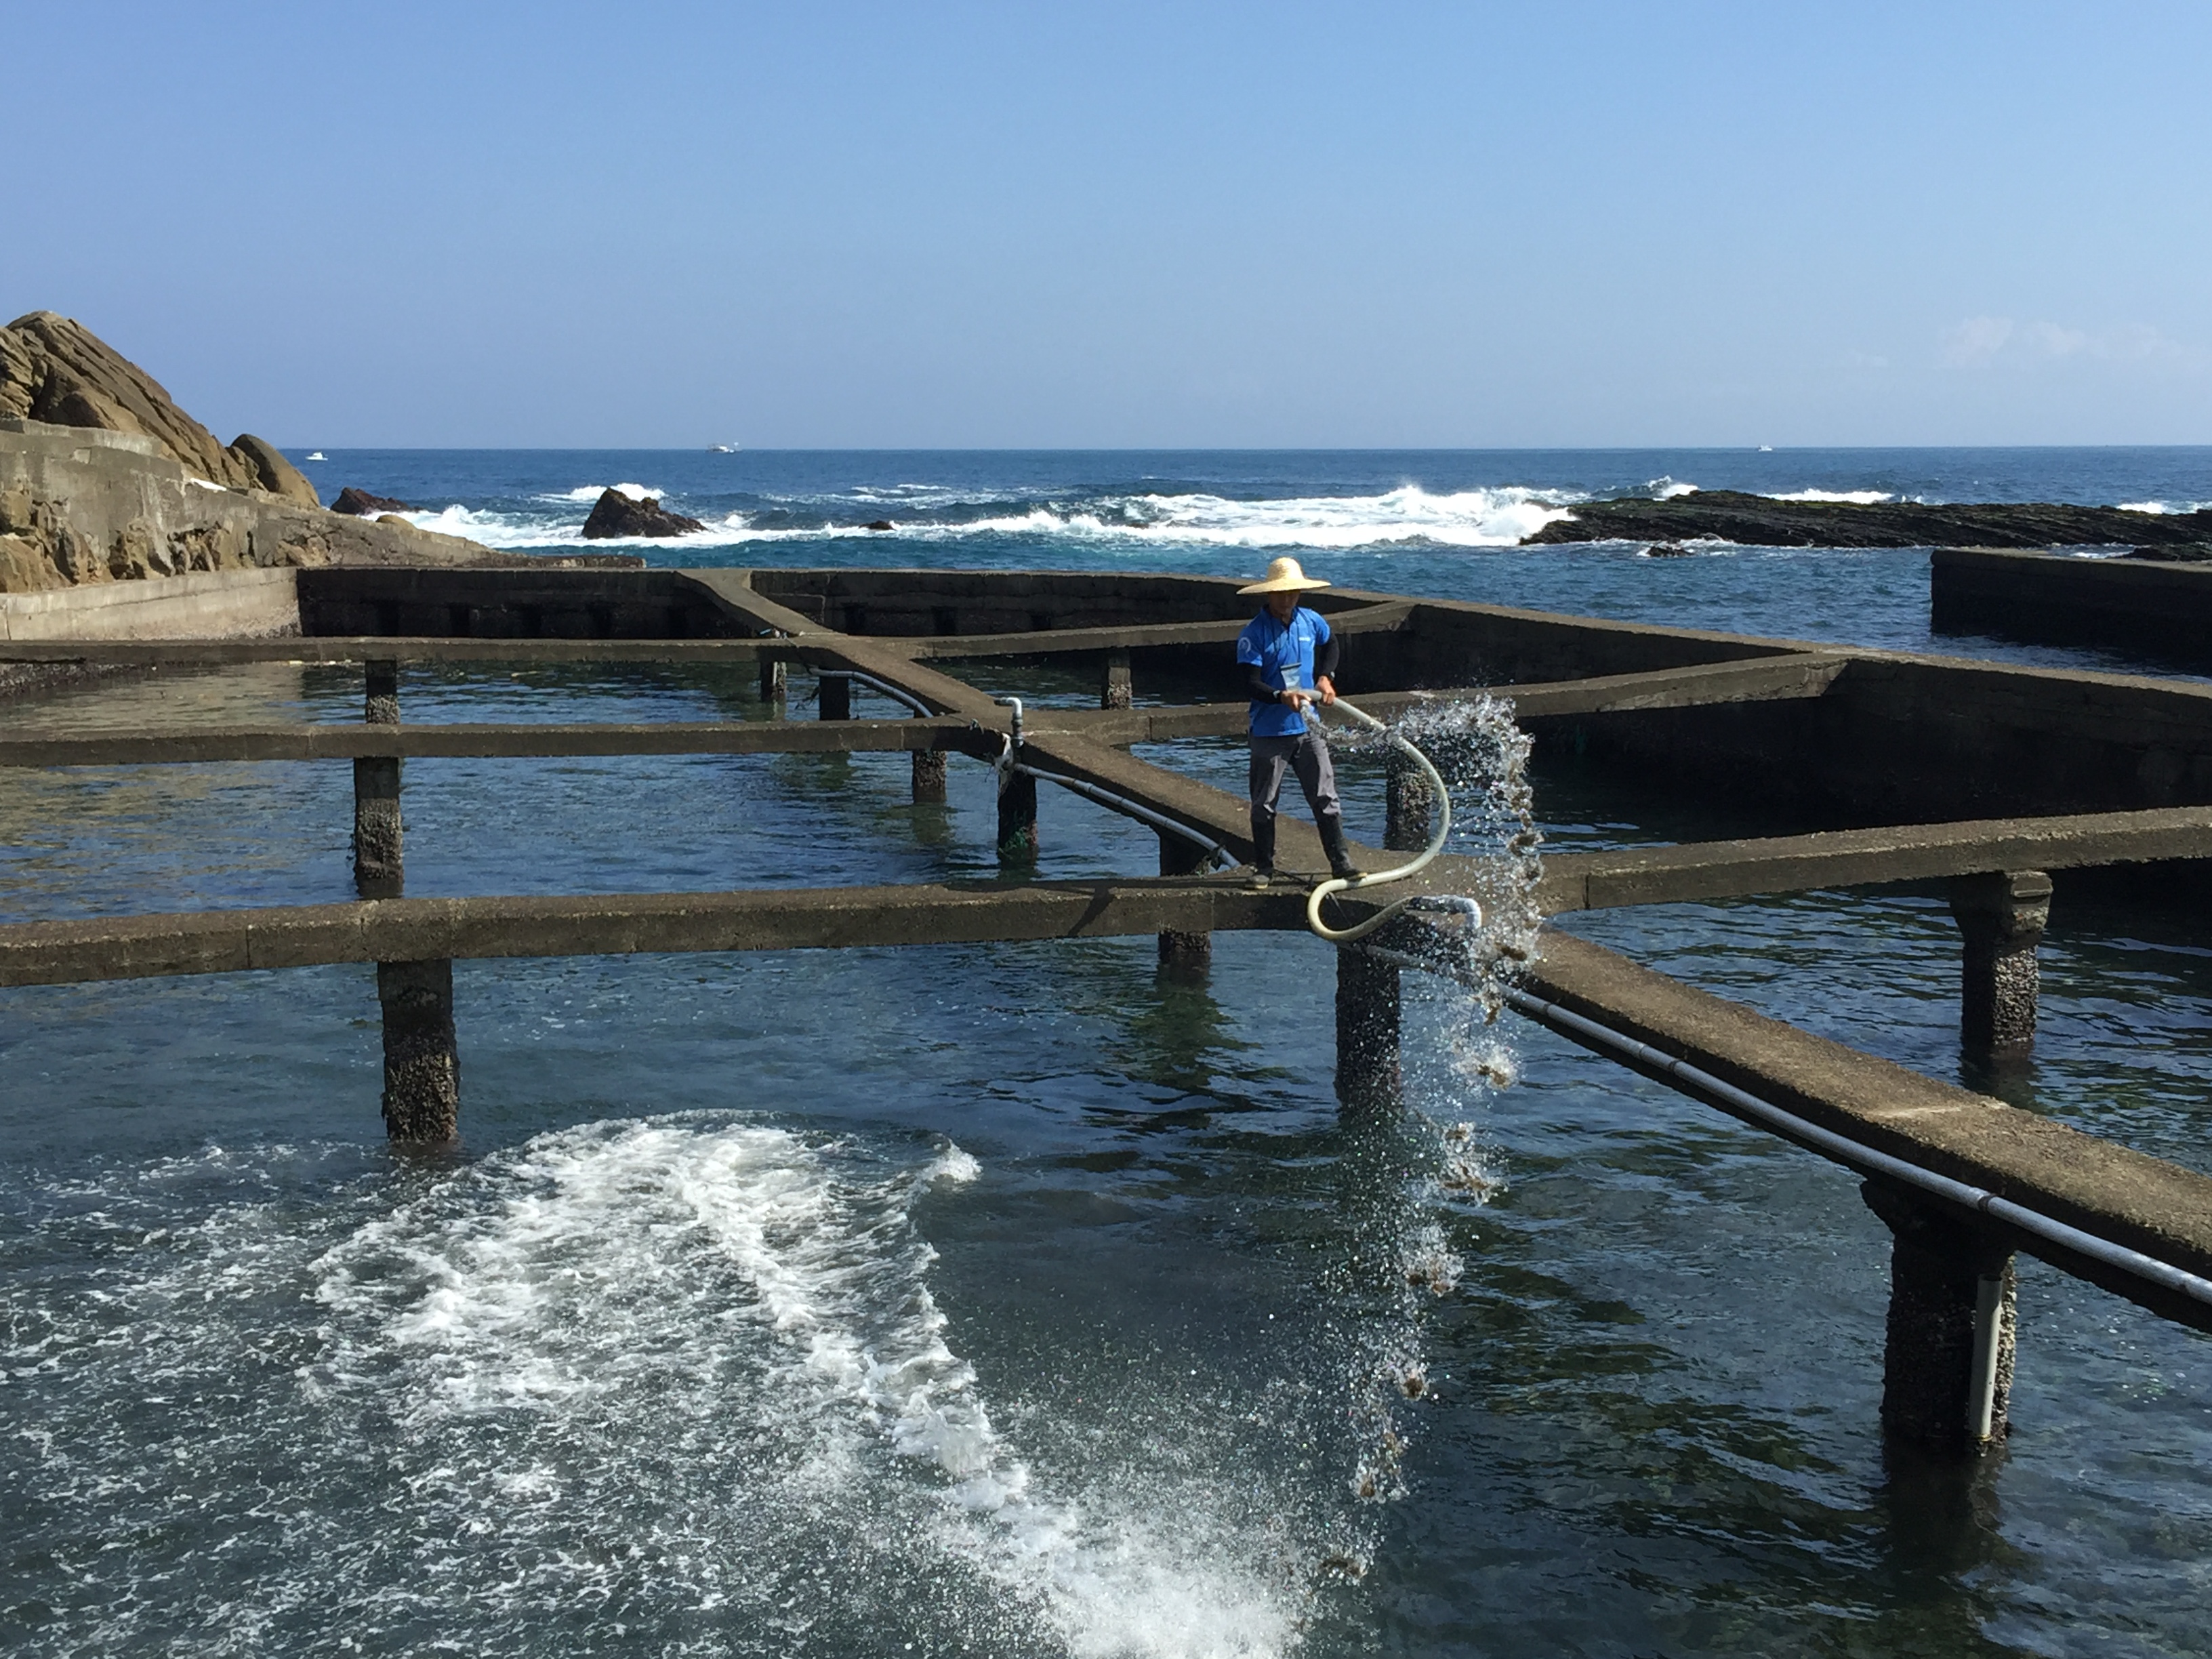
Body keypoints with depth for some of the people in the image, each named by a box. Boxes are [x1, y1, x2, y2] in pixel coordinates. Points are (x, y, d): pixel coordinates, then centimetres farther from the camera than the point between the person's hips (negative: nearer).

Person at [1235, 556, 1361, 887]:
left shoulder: (1311, 621, 3)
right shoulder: (1253, 635, -13)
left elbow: (1330, 645, 26)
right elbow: (1252, 684, -18)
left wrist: (1325, 677, 11)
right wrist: (1281, 696, -34)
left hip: (1308, 727, 4)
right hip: (1269, 732, -4)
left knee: (1325, 798, 4)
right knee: (1263, 805, 6)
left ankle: (1341, 864, 8)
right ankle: (1264, 868, 18)